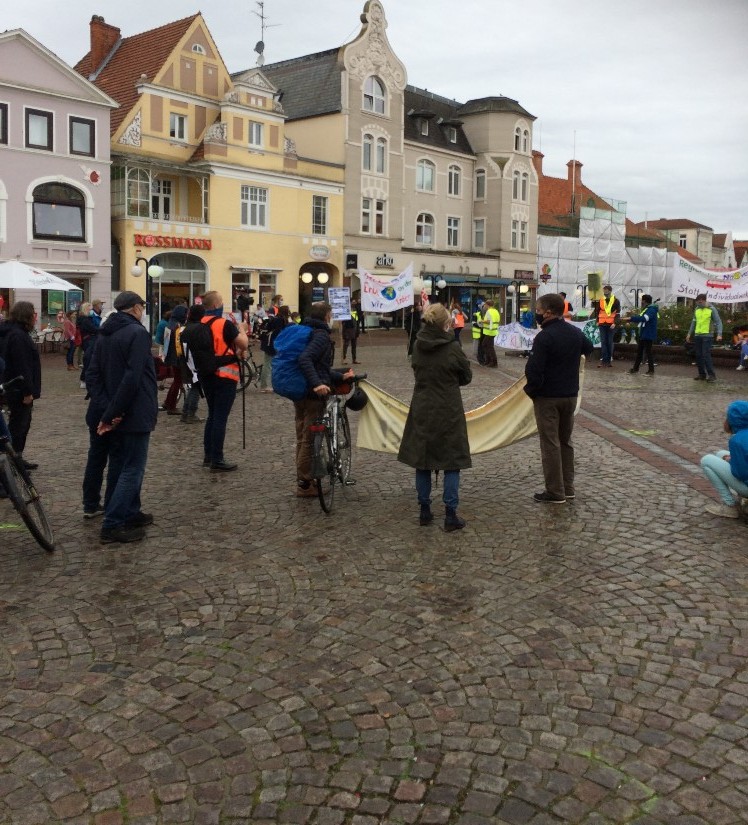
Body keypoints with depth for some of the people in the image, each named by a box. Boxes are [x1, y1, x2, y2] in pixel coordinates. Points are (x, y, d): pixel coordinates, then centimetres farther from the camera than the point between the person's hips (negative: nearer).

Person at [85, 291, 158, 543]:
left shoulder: (104, 334, 11)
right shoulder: (138, 333, -14)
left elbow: (92, 375, 5)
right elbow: (132, 378, -24)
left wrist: (107, 409, -6)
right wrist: (111, 414, -20)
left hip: (115, 415, 9)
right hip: (134, 413, -9)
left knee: (119, 465, 16)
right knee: (132, 468, -3)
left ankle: (130, 513, 26)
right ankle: (113, 525, -5)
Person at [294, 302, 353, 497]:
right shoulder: (321, 335, -14)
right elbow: (305, 359, -31)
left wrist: (341, 376, 23)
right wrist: (317, 383, -38)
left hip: (299, 392, 10)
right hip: (313, 394, -9)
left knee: (302, 438, 17)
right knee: (310, 439, -1)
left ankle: (303, 479, 29)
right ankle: (304, 484, 5)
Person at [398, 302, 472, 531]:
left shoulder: (418, 346, -2)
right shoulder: (452, 347, -15)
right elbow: (466, 377, -2)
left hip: (421, 410, 4)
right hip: (448, 411, -4)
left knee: (421, 460, 12)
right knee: (452, 462, 5)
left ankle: (425, 511, 18)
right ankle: (450, 515, 4)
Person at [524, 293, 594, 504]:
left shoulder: (544, 337, -20)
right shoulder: (575, 332, 5)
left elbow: (534, 369, -23)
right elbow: (588, 349, 26)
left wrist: (531, 390, -6)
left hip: (547, 398, -7)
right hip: (571, 395, 7)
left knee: (550, 444, 0)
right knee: (565, 441, 17)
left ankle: (555, 492, 4)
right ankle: (568, 488, 22)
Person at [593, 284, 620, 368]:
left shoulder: (616, 301, 0)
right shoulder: (600, 300, 10)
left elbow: (618, 313, -3)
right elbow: (597, 311, 15)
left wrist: (614, 323, -13)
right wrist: (597, 321, 4)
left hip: (611, 325, -2)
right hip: (602, 324, 2)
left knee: (610, 342, 3)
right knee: (603, 342, 0)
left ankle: (609, 360, 8)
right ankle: (603, 359, 0)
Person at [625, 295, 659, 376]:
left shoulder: (651, 310, -17)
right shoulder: (646, 309, 15)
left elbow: (644, 318, -33)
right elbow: (640, 318, 19)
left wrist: (631, 318, -35)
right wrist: (631, 320, 6)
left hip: (648, 335, -10)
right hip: (643, 335, 10)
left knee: (648, 352, -3)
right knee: (639, 351, 13)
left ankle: (651, 370, 5)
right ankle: (635, 368, 20)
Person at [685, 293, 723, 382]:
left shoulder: (711, 309, -6)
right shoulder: (696, 309, 10)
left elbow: (718, 322, -8)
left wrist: (719, 334, -20)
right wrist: (689, 333, 17)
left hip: (707, 336, -6)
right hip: (697, 336, 6)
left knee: (706, 355, -12)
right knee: (698, 356, 6)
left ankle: (711, 375, -8)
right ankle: (702, 374, 14)